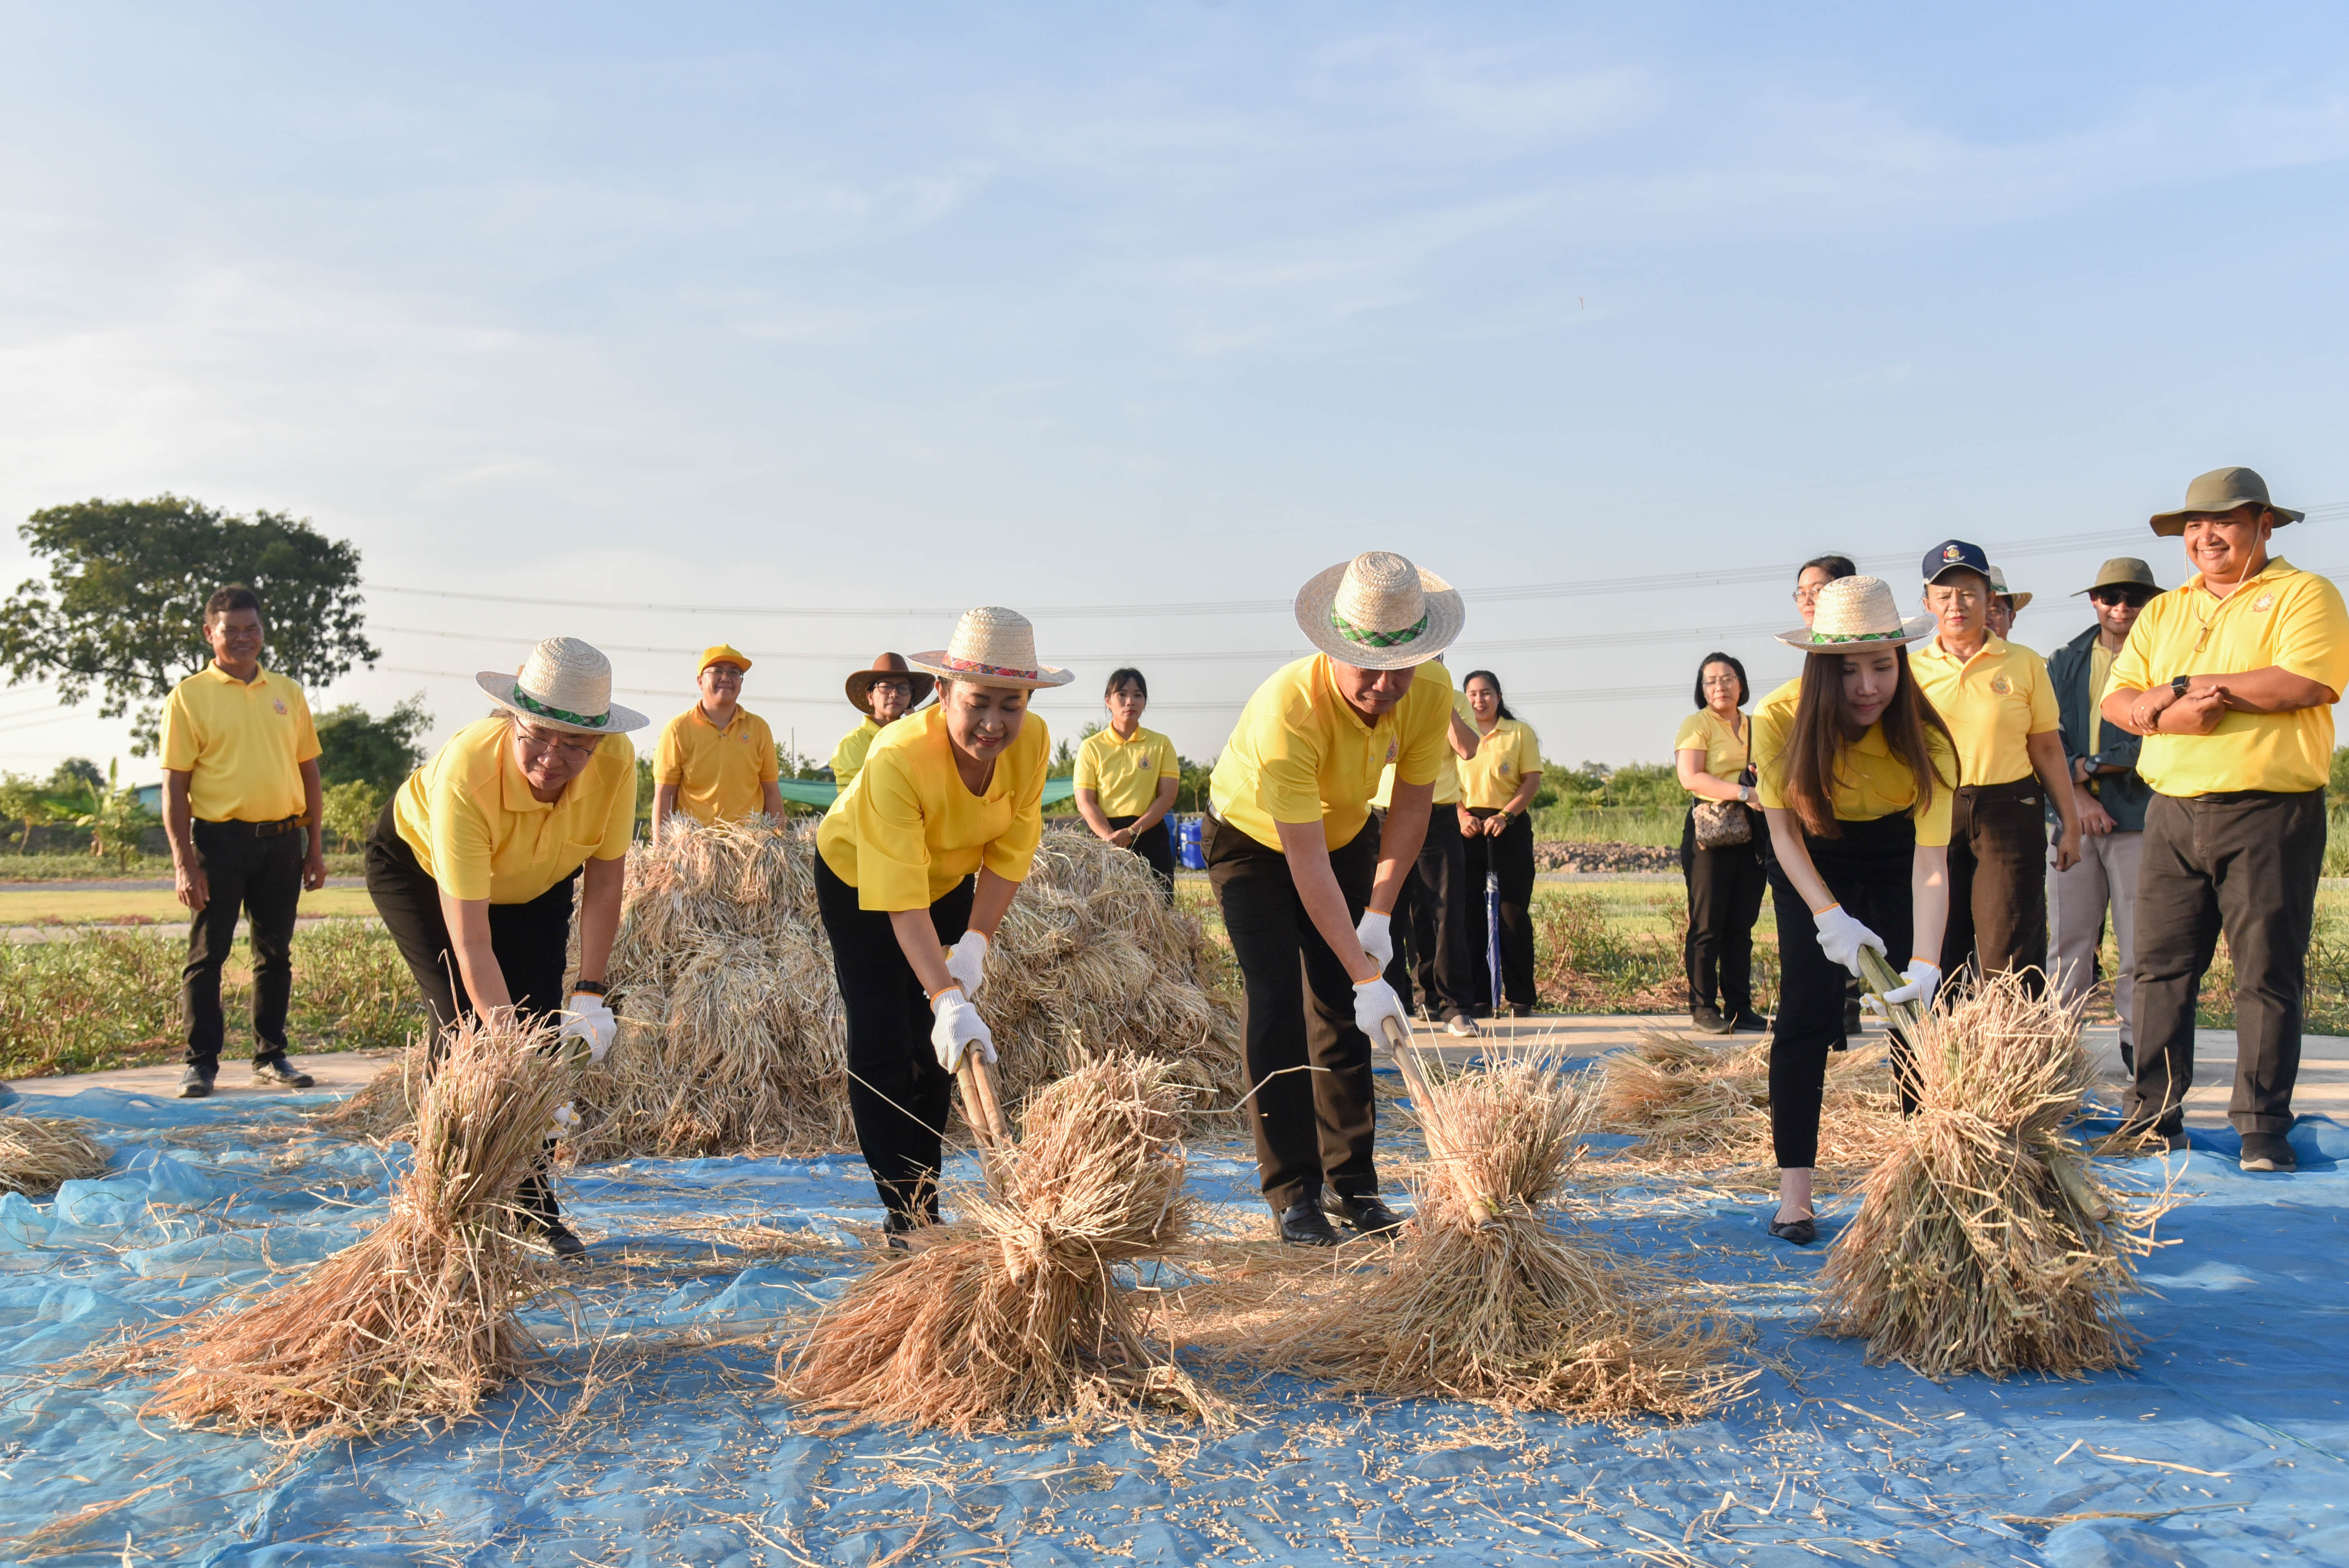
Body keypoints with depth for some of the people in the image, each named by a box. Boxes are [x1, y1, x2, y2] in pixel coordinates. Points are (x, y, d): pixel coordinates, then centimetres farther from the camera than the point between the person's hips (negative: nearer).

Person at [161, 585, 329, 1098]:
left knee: (275, 952, 9)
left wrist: (315, 847, 11)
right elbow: (175, 785, -3)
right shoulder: (189, 696, 0)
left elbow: (309, 774, 16)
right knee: (207, 953, 1)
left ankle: (271, 1056, 19)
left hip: (282, 841, 4)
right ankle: (201, 1063, 9)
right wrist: (183, 862, -10)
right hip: (220, 839, -3)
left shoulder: (288, 693, 12)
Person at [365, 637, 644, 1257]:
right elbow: (470, 943, -43)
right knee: (466, 1023, -17)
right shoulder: (465, 773, -43)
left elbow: (604, 880, -17)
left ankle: (535, 1205, 6)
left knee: (538, 1024, -7)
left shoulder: (616, 762, -33)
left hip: (536, 883, 3)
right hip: (418, 864, -3)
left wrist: (590, 996, -22)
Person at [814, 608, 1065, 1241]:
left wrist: (976, 945, -24)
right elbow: (902, 900, -44)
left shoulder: (1034, 741, -27)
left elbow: (1010, 850, -16)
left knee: (937, 1048, 7)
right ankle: (901, 1212, -1)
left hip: (949, 879, 5)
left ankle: (926, 1206, 19)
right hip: (859, 877, -4)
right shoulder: (897, 756, -42)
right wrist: (948, 998, -52)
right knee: (882, 1045, -10)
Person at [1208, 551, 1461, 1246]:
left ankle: (1350, 1181, 10)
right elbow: (1307, 862, -38)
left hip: (1345, 835, 5)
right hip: (1252, 841, -4)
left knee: (1342, 1009, 2)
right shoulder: (1289, 707, -41)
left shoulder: (1432, 690, -25)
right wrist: (1366, 975, -38)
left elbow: (1411, 803, -9)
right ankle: (1293, 1192, -7)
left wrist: (1380, 913, -15)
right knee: (1276, 1004, -13)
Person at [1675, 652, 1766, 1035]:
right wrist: (1744, 794, -21)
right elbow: (1691, 778, -14)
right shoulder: (1696, 724, 0)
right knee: (1708, 925, -4)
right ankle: (1704, 1008, 2)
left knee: (1741, 927, 7)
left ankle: (1740, 1007, 11)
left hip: (1750, 835, 5)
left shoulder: (1755, 727, 18)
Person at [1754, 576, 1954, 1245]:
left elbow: (1931, 865, -35)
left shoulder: (1925, 738, -29)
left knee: (1914, 1013, -7)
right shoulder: (1780, 724, -29)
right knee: (1806, 1015, -10)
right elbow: (1783, 831, -18)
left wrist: (1926, 964, -47)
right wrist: (1828, 915, -31)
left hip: (1895, 855, 1)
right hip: (1812, 861, -1)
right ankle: (1793, 1194, -7)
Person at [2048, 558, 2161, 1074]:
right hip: (2073, 816, 3)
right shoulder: (2066, 663, 15)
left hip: (2141, 818, -2)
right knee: (2069, 938, 3)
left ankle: (2138, 1043, 6)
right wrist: (2079, 795, -7)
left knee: (2140, 942, -2)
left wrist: (2092, 765, -9)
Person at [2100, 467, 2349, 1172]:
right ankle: (2155, 1116, 12)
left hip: (2269, 815, -5)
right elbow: (2117, 701, 10)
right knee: (2160, 967, 5)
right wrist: (2167, 713, -12)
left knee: (2268, 974, 0)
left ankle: (2264, 1128, 8)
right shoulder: (2164, 612, 18)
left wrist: (2186, 685, -11)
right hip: (2174, 813, 5)